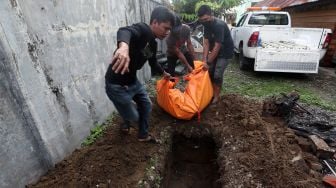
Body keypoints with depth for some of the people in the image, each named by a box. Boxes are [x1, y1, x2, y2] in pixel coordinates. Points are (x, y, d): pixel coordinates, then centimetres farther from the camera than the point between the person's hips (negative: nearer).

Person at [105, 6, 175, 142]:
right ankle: (126, 121, 43)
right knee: (133, 116, 5)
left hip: (133, 81, 9)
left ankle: (143, 135, 37)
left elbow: (153, 62, 26)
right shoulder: (142, 29, -19)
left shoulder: (153, 43, 7)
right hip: (117, 84, -9)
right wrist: (124, 47, -65)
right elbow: (124, 31, -42)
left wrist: (164, 73, 42)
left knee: (146, 106, 17)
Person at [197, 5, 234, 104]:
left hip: (225, 52, -7)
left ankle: (216, 97, 7)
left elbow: (217, 47, -30)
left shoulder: (219, 25, -30)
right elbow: (206, 43, -9)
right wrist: (204, 60, -17)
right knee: (210, 72, 8)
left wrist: (208, 62, -25)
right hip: (214, 51, 8)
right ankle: (211, 92, 24)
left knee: (217, 75, -10)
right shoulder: (206, 24, -6)